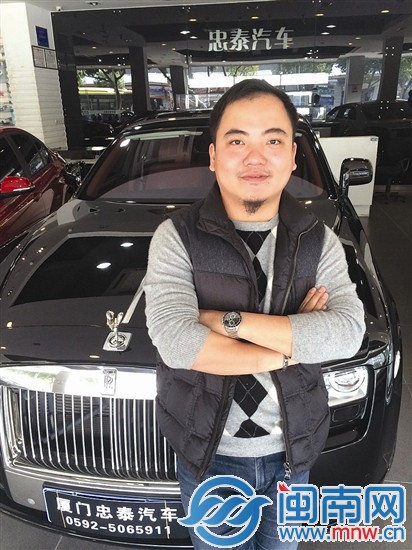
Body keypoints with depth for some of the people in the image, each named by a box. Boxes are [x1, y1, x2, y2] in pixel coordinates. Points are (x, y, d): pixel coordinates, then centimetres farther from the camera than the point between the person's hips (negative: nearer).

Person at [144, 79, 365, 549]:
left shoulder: (319, 241, -6)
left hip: (292, 452, 3)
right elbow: (174, 342, -27)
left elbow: (348, 333, -21)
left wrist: (227, 319, -26)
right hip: (208, 452, -2)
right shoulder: (177, 237, -15)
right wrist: (292, 345, -21)